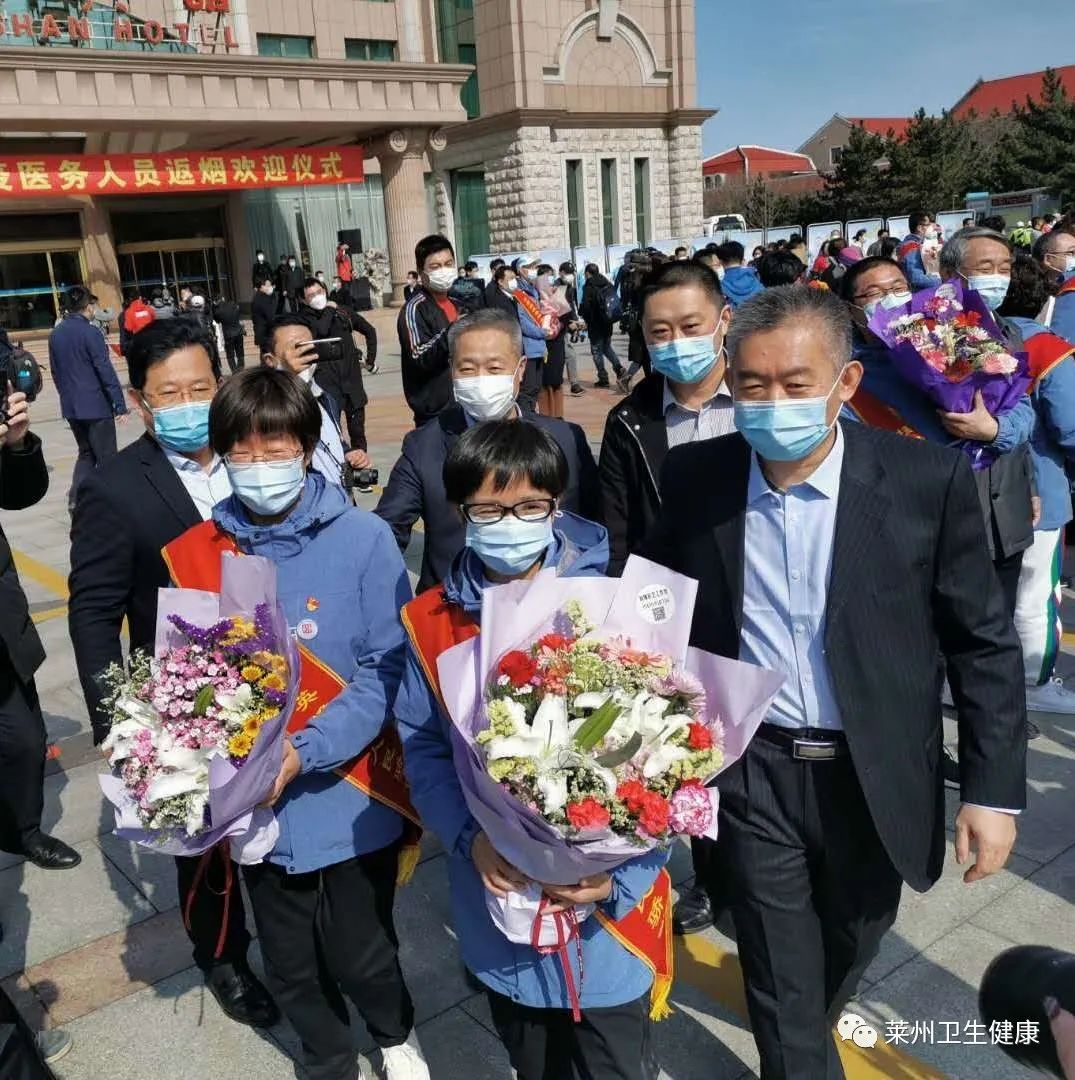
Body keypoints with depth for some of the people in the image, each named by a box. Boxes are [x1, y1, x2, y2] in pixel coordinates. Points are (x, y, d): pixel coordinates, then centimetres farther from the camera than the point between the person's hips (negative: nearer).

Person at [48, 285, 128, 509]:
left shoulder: (56, 334, 8)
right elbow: (106, 371, -16)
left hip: (70, 407, 7)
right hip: (96, 406, -7)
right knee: (106, 458, 2)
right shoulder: (90, 332, -14)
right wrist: (120, 405, -14)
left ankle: (76, 499, 9)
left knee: (86, 453, 20)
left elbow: (55, 372, 14)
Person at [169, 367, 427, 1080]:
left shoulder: (363, 539, -13)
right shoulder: (197, 554, -4)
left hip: (351, 800, -3)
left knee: (359, 957, 13)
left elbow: (388, 668, -13)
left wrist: (304, 753, -23)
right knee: (291, 968, 19)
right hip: (258, 807, 3)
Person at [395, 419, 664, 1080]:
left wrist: (620, 871, -23)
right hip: (501, 903, 3)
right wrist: (472, 838, -18)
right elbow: (424, 752, -2)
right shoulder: (429, 622, -4)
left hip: (607, 912, -2)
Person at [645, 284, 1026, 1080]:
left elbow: (984, 641, -7)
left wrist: (995, 788, -9)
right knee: (782, 986, 11)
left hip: (874, 774, 1)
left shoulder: (928, 479, -14)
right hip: (753, 773, -1)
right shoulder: (694, 478, -9)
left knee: (847, 950, 26)